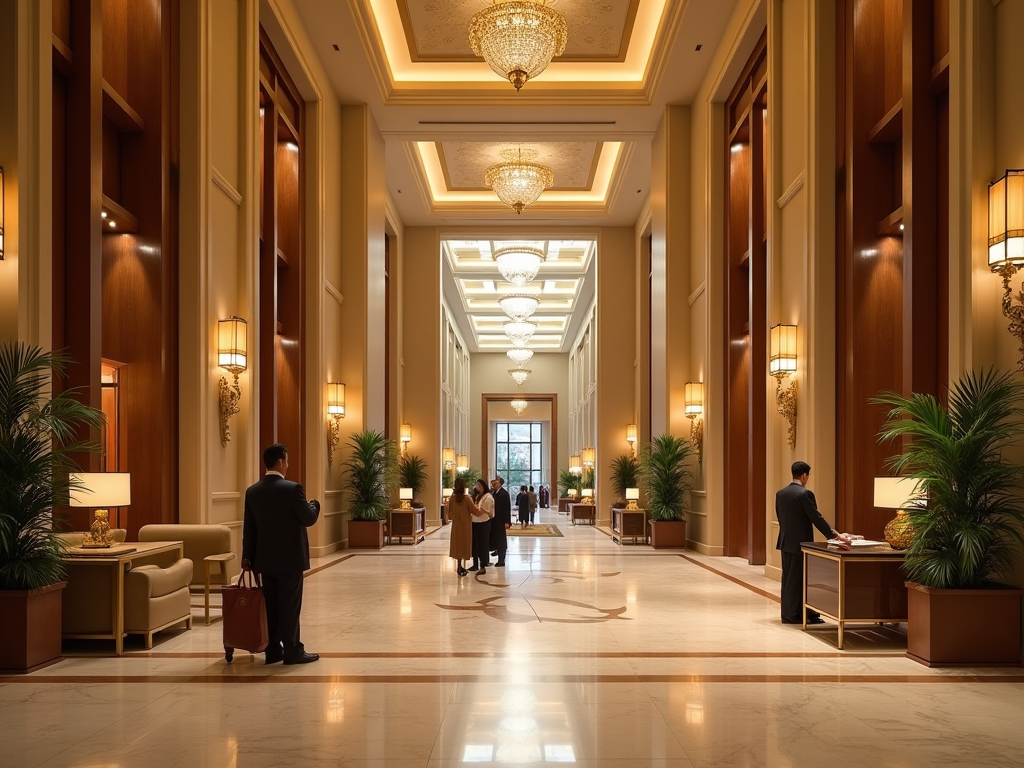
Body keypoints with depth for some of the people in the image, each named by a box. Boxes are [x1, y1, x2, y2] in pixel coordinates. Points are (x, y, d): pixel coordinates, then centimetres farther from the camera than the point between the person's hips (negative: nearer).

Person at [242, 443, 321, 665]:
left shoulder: (252, 491, 3)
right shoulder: (292, 488, -16)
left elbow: (248, 527, 7)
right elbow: (308, 519, -10)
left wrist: (247, 556, 14)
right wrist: (314, 504, 11)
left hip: (265, 558, 6)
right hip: (290, 558, -6)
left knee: (270, 605, 11)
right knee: (290, 606, 1)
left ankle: (272, 650, 17)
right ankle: (292, 651, 6)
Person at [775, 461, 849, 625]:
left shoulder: (780, 493, 7)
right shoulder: (805, 494, -15)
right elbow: (817, 518, -16)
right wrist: (836, 535, -11)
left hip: (785, 542, 7)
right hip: (800, 542, -7)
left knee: (788, 578, 12)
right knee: (798, 578, -1)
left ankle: (787, 613, 15)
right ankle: (793, 615, 2)